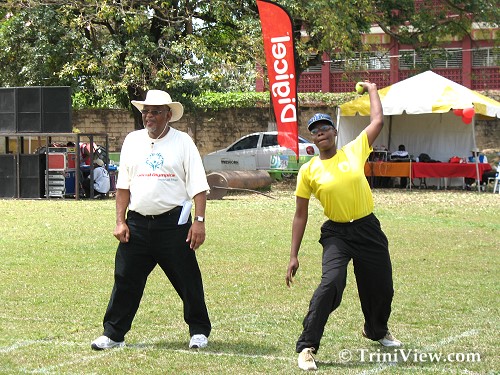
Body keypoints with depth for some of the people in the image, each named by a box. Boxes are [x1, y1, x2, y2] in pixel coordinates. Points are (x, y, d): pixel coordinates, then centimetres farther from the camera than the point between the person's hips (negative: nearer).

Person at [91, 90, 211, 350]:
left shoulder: (182, 142, 0)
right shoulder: (132, 141, 11)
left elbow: (198, 186, -4)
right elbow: (123, 185, 13)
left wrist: (199, 221, -13)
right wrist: (120, 221, 5)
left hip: (173, 223, -3)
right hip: (137, 224, 3)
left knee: (188, 280, 3)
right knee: (126, 280, 3)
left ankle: (199, 331, 18)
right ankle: (113, 334, 12)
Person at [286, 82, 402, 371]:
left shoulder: (354, 151, 1)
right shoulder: (309, 171, -2)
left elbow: (378, 122, 8)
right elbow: (301, 215, 2)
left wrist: (372, 90, 18)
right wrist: (294, 255, -1)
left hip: (368, 229, 3)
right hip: (337, 233, -3)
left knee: (381, 287, 15)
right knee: (331, 283, -26)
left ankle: (376, 331, 48)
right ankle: (307, 347, -22)